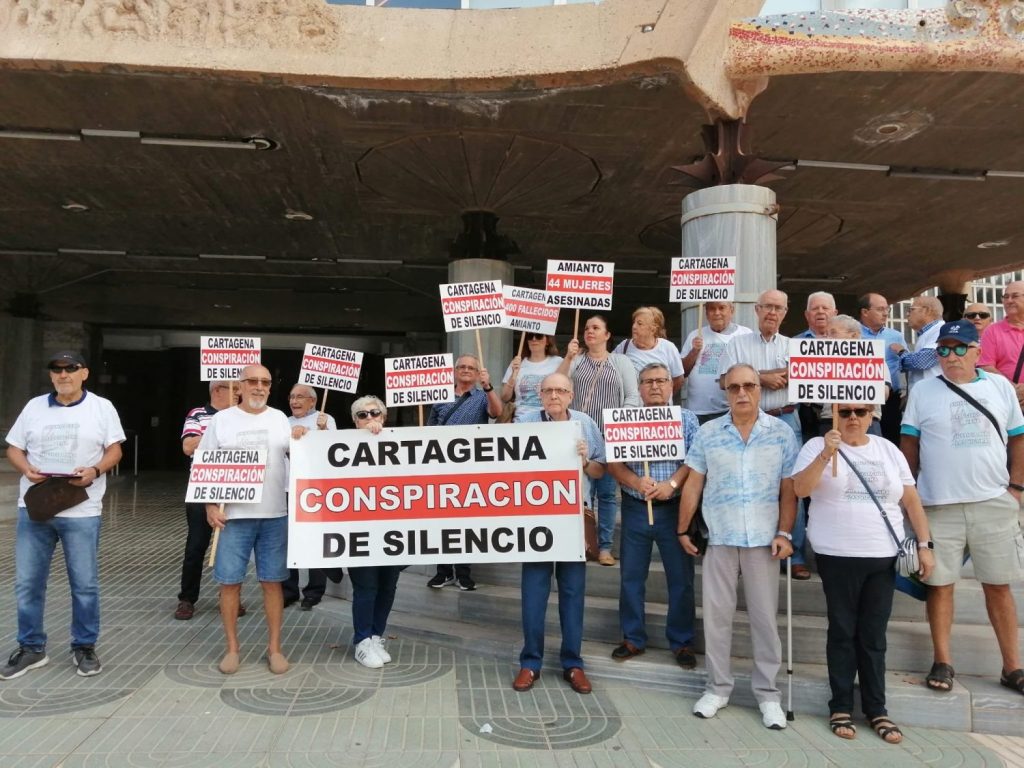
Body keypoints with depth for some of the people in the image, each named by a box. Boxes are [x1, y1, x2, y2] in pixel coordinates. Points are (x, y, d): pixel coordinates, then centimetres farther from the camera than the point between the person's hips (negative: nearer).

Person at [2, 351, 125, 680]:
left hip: (81, 511, -3)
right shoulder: (34, 406, 10)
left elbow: (114, 450, 1)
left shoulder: (102, 407, 2)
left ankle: (84, 647, 18)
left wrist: (95, 471, -18)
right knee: (27, 582, 8)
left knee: (85, 583, 4)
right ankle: (31, 648, 23)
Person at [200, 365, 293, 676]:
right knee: (230, 582, 3)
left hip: (274, 515, 1)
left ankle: (274, 647, 15)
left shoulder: (279, 418, 9)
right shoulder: (221, 419, 2)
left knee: (272, 581, 5)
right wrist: (210, 505, -7)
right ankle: (232, 648, 18)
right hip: (233, 515, -1)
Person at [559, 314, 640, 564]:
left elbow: (633, 396, 3)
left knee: (607, 492, 1)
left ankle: (605, 546, 8)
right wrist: (568, 358, -8)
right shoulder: (575, 360, 13)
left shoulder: (621, 361, 8)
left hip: (610, 436, -1)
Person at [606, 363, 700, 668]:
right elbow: (613, 463, -2)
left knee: (681, 578, 5)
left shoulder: (687, 419, 3)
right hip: (634, 508, 1)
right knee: (631, 577, 8)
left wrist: (671, 485, -21)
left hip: (674, 508, -1)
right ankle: (632, 638, 22)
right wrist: (637, 483, -19)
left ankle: (682, 642, 20)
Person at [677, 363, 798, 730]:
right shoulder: (707, 433, 2)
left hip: (764, 538, -1)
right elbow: (693, 485, 4)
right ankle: (717, 688, 22)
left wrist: (784, 533, -6)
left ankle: (768, 693, 21)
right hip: (719, 537, 1)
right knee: (716, 614, 8)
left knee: (765, 617, 7)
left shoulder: (782, 433, 0)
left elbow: (788, 489, 1)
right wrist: (683, 530, 4)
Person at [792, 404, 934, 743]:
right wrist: (826, 454, -24)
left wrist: (924, 545, 6)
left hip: (883, 557, 3)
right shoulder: (818, 446, -1)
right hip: (837, 556, -3)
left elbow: (911, 499, 12)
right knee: (843, 631, 5)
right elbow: (800, 489, -14)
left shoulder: (888, 450, 11)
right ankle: (840, 707, 16)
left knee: (874, 635, 9)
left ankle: (876, 709, 20)